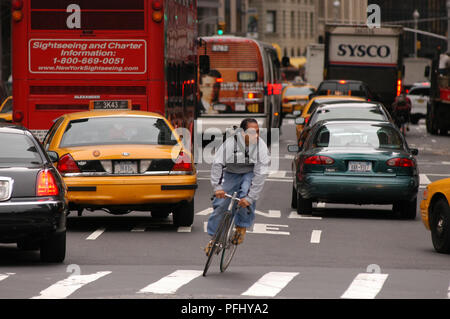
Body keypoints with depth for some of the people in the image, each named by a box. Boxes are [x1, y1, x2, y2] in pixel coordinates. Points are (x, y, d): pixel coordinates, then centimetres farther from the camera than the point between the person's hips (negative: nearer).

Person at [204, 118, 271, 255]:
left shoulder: (261, 146, -26)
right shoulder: (230, 143, -26)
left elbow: (261, 173, -28)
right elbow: (217, 164, -26)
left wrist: (250, 197, -34)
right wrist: (217, 187, -37)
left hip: (250, 174, -1)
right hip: (231, 174, 1)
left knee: (247, 197, -30)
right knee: (220, 204, -6)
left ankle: (242, 227, -6)